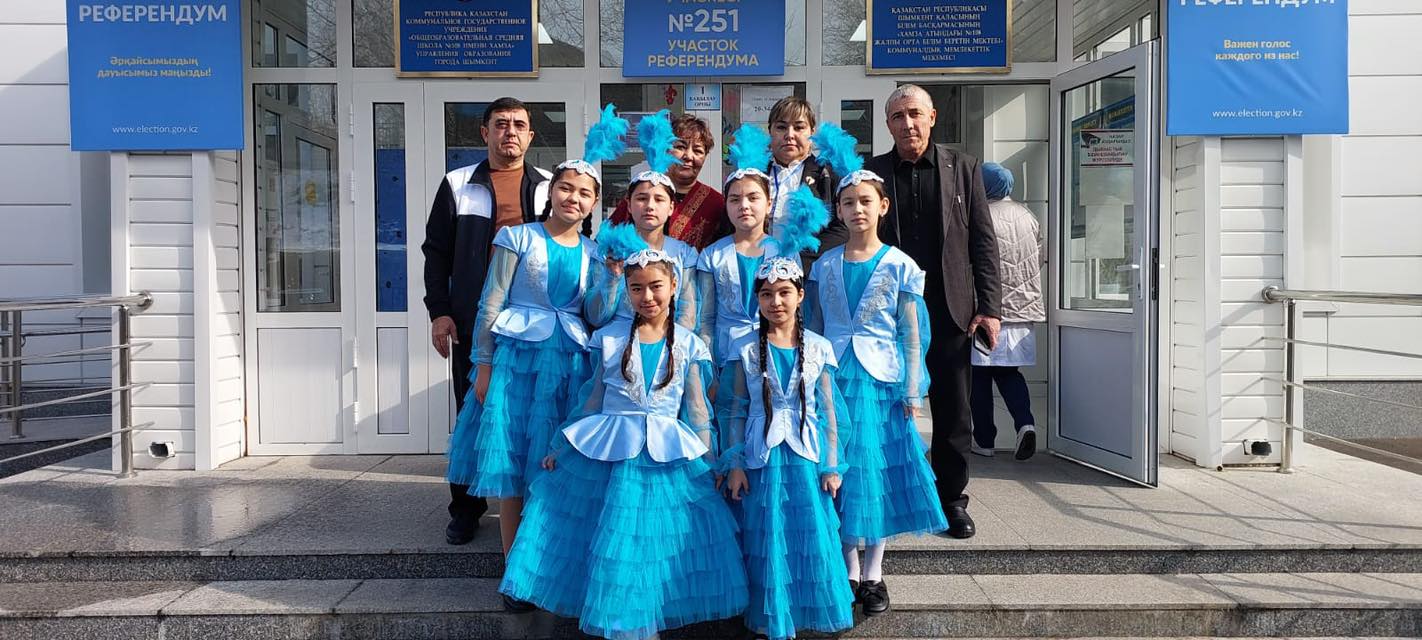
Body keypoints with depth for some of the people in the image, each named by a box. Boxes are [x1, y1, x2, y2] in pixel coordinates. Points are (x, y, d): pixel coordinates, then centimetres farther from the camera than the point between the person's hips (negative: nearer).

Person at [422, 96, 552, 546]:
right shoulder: (458, 185, 7)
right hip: (473, 322, 0)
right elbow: (436, 251, 6)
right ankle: (466, 509, 20)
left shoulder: (549, 187, 8)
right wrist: (439, 311, -3)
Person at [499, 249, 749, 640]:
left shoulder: (687, 344, 2)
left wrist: (711, 464, 3)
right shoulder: (611, 338, 2)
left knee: (659, 540, 0)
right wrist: (561, 450, 8)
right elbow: (594, 400, 8)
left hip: (667, 456, 0)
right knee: (613, 539, 3)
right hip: (609, 449, 1)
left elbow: (697, 410, 5)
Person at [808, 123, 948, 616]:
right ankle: (849, 570, 19)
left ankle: (873, 572, 19)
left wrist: (911, 390, -4)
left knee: (880, 470, 5)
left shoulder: (900, 266, -1)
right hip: (835, 376, 1)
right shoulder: (824, 265, 4)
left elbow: (912, 333, 0)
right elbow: (813, 327, 7)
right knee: (842, 469, 5)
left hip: (881, 378, -1)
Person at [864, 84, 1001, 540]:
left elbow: (983, 241, 4)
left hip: (951, 311, 1)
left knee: (953, 412, 8)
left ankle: (952, 498, 23)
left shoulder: (962, 167, 6)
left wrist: (989, 307, -2)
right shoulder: (871, 172, 4)